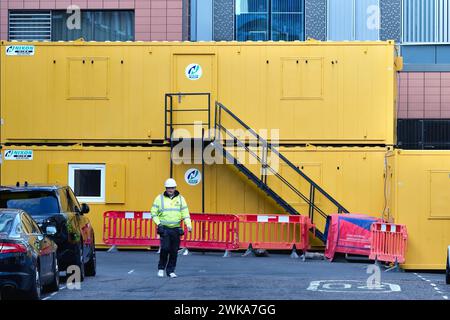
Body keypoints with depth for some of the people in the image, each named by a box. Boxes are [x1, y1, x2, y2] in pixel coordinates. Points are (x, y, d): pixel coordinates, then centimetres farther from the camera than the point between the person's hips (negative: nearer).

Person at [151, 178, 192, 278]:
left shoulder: (180, 198, 7)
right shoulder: (160, 198, 2)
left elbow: (185, 213, 6)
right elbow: (154, 213, 6)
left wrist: (188, 224, -8)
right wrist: (158, 223, -8)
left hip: (176, 229, 2)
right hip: (164, 228, -2)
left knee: (174, 251, 2)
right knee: (165, 248, -14)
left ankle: (170, 271, 13)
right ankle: (161, 268, 4)